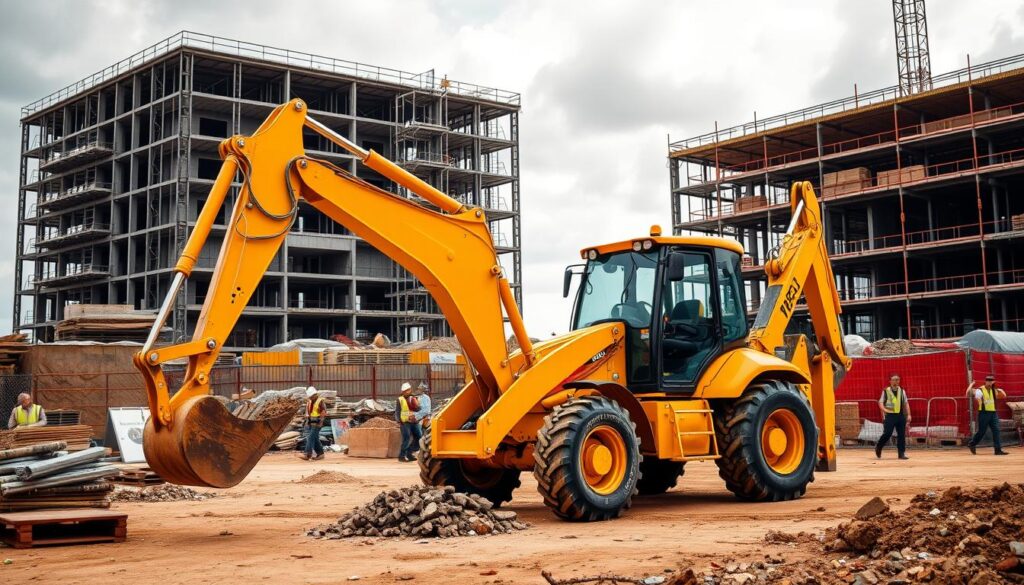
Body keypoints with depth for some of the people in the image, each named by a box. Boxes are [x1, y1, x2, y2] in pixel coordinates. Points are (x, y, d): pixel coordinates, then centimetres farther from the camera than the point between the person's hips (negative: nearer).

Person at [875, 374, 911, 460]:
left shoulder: (902, 391, 11)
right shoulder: (886, 391, 2)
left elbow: (906, 403, 12)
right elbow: (880, 402, 2)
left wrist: (908, 415, 4)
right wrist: (885, 409, -17)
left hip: (900, 415, 4)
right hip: (890, 415, -4)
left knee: (902, 434, 1)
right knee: (887, 433, -9)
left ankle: (902, 453, 7)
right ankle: (878, 447, 13)